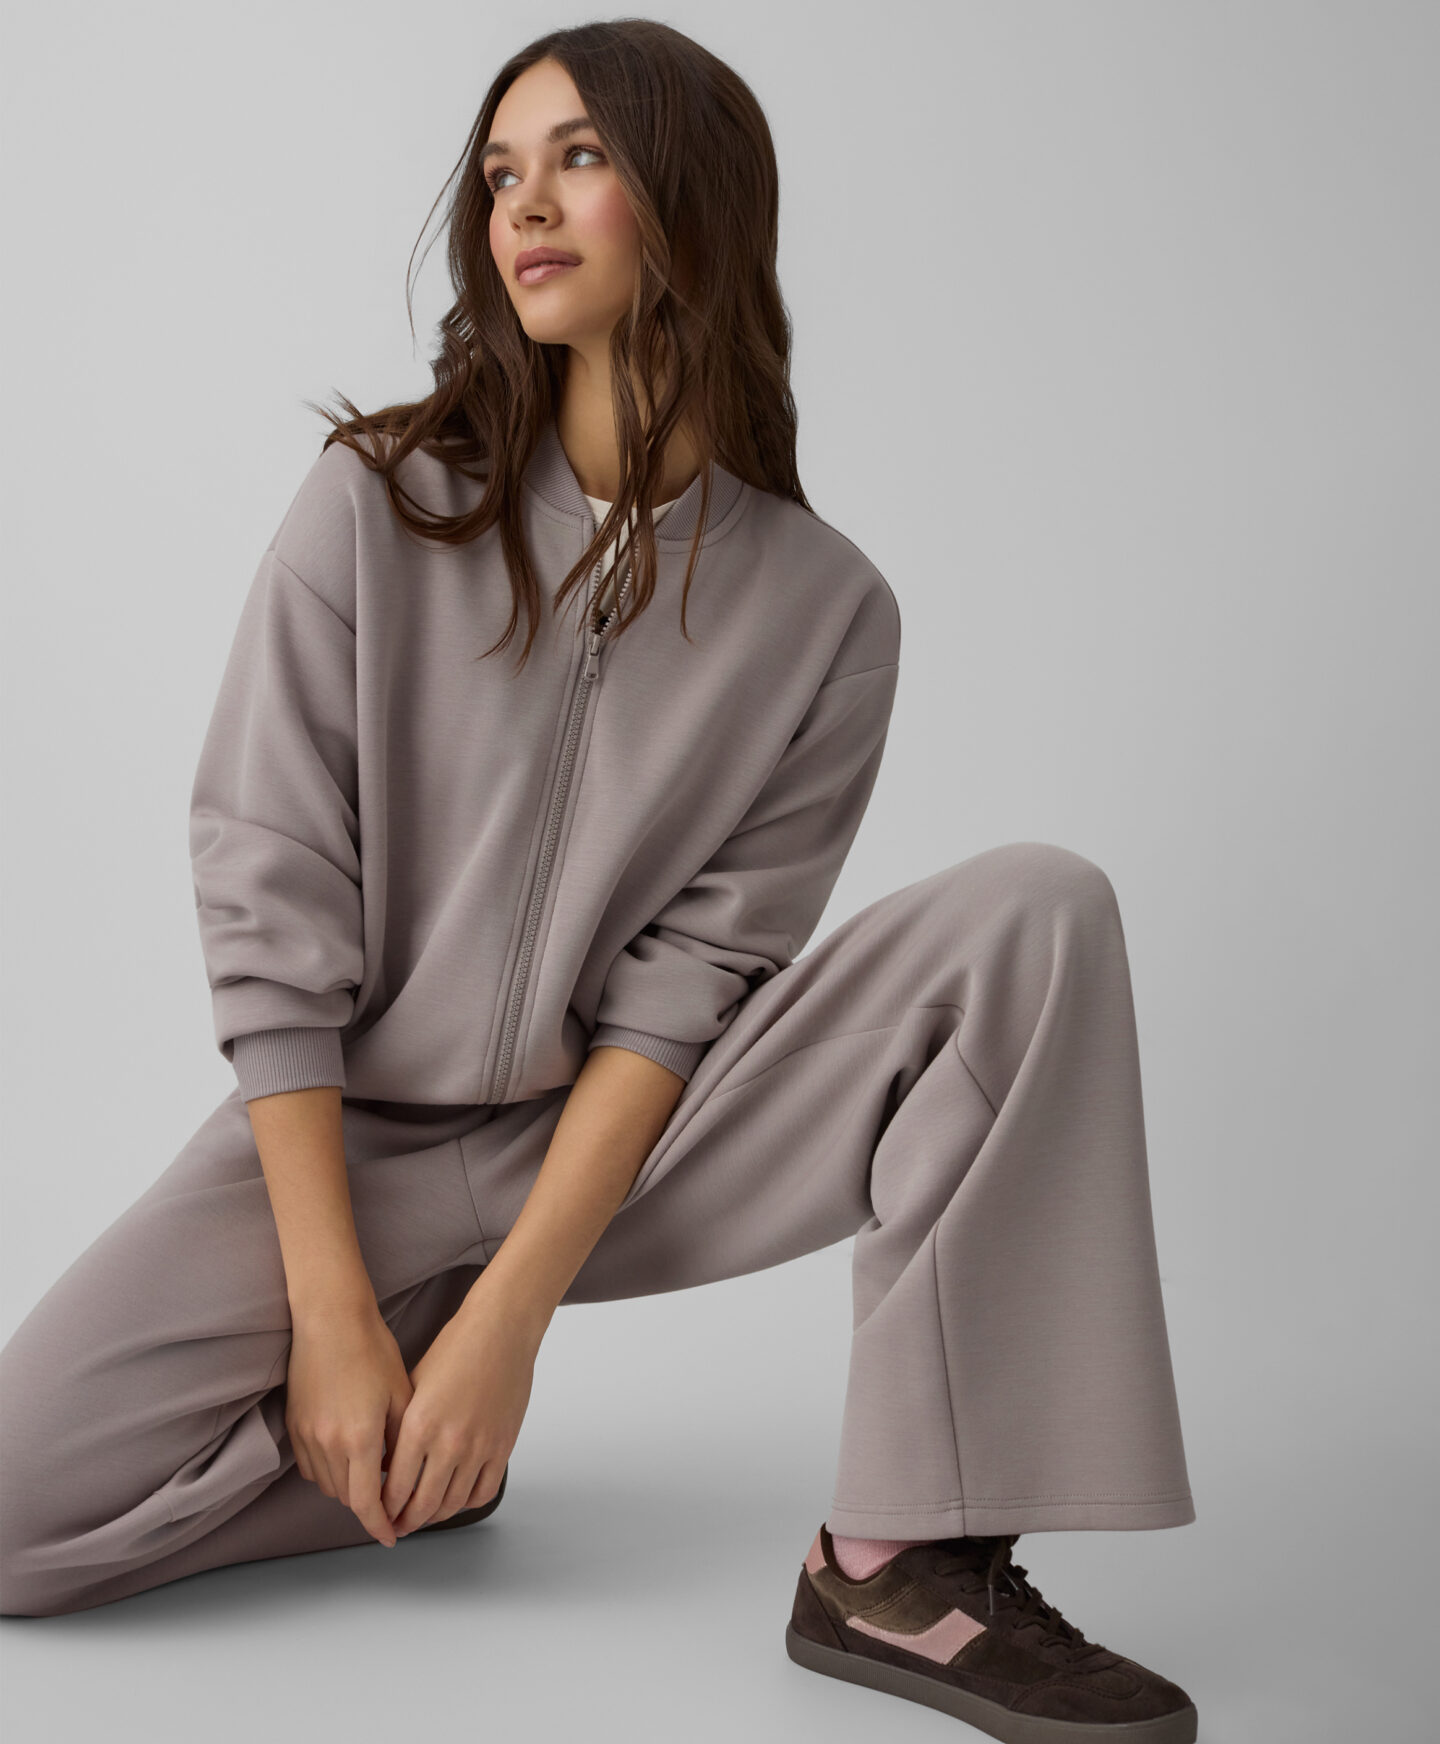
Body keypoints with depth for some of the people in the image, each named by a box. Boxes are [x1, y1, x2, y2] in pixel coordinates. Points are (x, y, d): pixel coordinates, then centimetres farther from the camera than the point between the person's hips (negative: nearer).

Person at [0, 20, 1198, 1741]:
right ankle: (424, 1437, 6)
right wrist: (335, 1312, -16)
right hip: (354, 1134, 0)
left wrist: (510, 1313, -18)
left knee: (1037, 910, -21)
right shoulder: (378, 506, -6)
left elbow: (692, 980, -9)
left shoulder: (823, 609, -4)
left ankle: (900, 1558, -23)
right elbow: (269, 905, -10)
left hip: (626, 1141, 1)